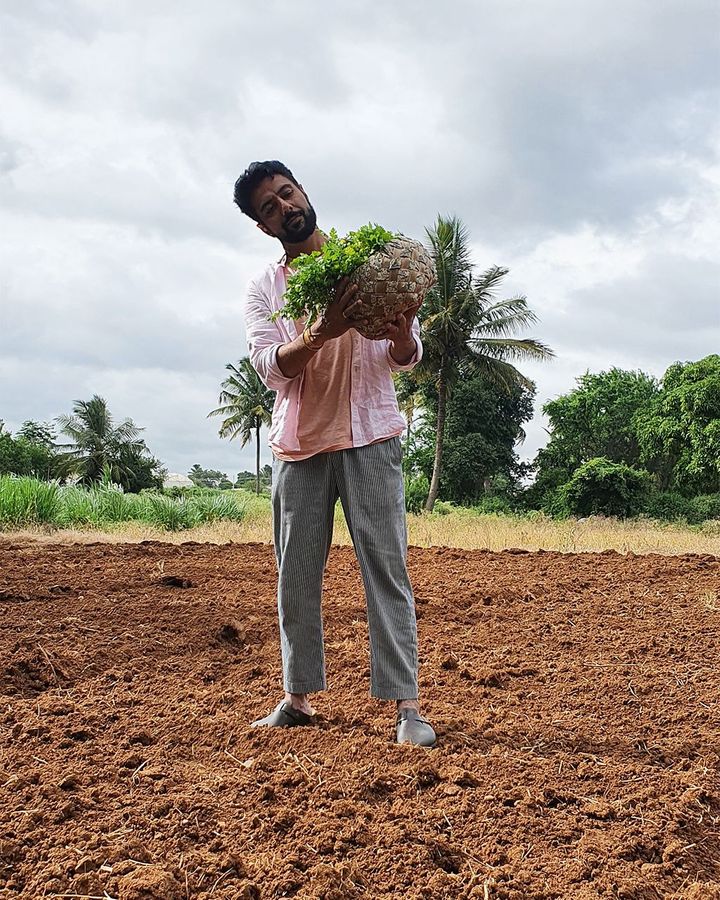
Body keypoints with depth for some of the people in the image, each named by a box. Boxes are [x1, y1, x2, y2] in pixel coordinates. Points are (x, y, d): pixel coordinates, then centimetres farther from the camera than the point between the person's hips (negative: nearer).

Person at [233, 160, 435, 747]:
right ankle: (298, 698, 17)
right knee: (296, 577, 6)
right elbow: (270, 366, -7)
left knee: (386, 569, -6)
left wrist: (401, 332, -21)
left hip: (369, 439, -2)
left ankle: (406, 705, -4)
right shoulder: (263, 290, 10)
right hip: (299, 443, 2)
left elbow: (406, 358, 4)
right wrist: (322, 332, -26)